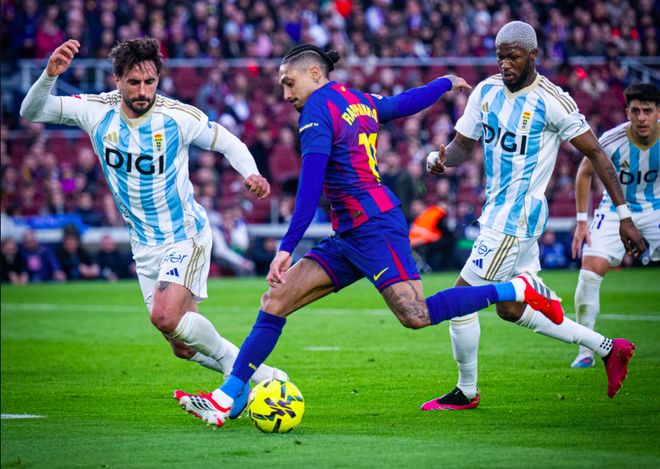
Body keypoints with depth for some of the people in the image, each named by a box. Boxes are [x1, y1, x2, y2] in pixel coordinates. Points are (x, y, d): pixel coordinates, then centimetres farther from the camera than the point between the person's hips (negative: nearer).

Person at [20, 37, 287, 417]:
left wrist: (251, 174, -22)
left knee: (165, 316, -26)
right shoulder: (97, 111, -10)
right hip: (145, 244, 5)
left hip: (186, 233, -5)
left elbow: (228, 142, -2)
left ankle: (237, 365, -7)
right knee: (184, 348, 5)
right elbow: (32, 112, -14)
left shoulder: (180, 117, -17)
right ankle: (254, 375, 24)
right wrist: (50, 75, -33)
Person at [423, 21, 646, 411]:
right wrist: (440, 158, -14)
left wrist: (624, 215, -13)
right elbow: (462, 146, 11)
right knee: (511, 310, 16)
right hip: (496, 213, 9)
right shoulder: (486, 92, 5)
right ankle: (608, 349, 23)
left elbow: (595, 153, -11)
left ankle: (466, 392, 13)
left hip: (517, 216, -8)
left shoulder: (551, 101, -16)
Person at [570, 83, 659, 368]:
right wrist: (582, 221, -7)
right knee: (591, 269, -17)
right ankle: (586, 352, -8)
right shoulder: (611, 141, -22)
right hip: (615, 209, -2)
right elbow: (584, 173, -4)